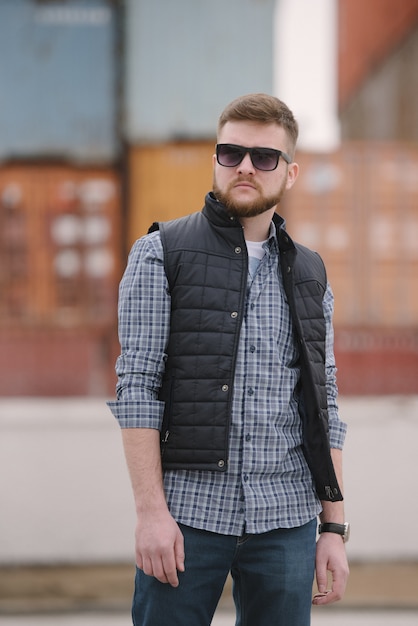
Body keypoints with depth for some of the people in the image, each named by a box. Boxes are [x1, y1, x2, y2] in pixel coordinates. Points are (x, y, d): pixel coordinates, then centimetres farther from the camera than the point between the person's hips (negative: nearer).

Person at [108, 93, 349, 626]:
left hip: (286, 521, 3)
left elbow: (323, 409, 14)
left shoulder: (308, 276, 14)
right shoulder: (160, 254, 3)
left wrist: (334, 527, 7)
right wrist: (151, 511, -12)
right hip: (188, 513, -3)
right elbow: (136, 387, -4)